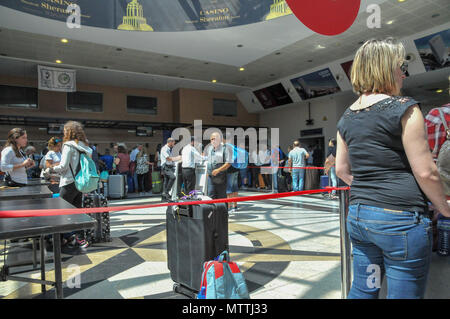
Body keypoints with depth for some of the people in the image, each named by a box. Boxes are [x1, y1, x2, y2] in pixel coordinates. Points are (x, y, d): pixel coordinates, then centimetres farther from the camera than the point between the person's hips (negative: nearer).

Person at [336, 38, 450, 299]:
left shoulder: (347, 117, 8)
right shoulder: (404, 107, -10)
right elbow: (425, 172, -11)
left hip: (358, 215, 7)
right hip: (400, 218, -6)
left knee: (362, 291, 19)